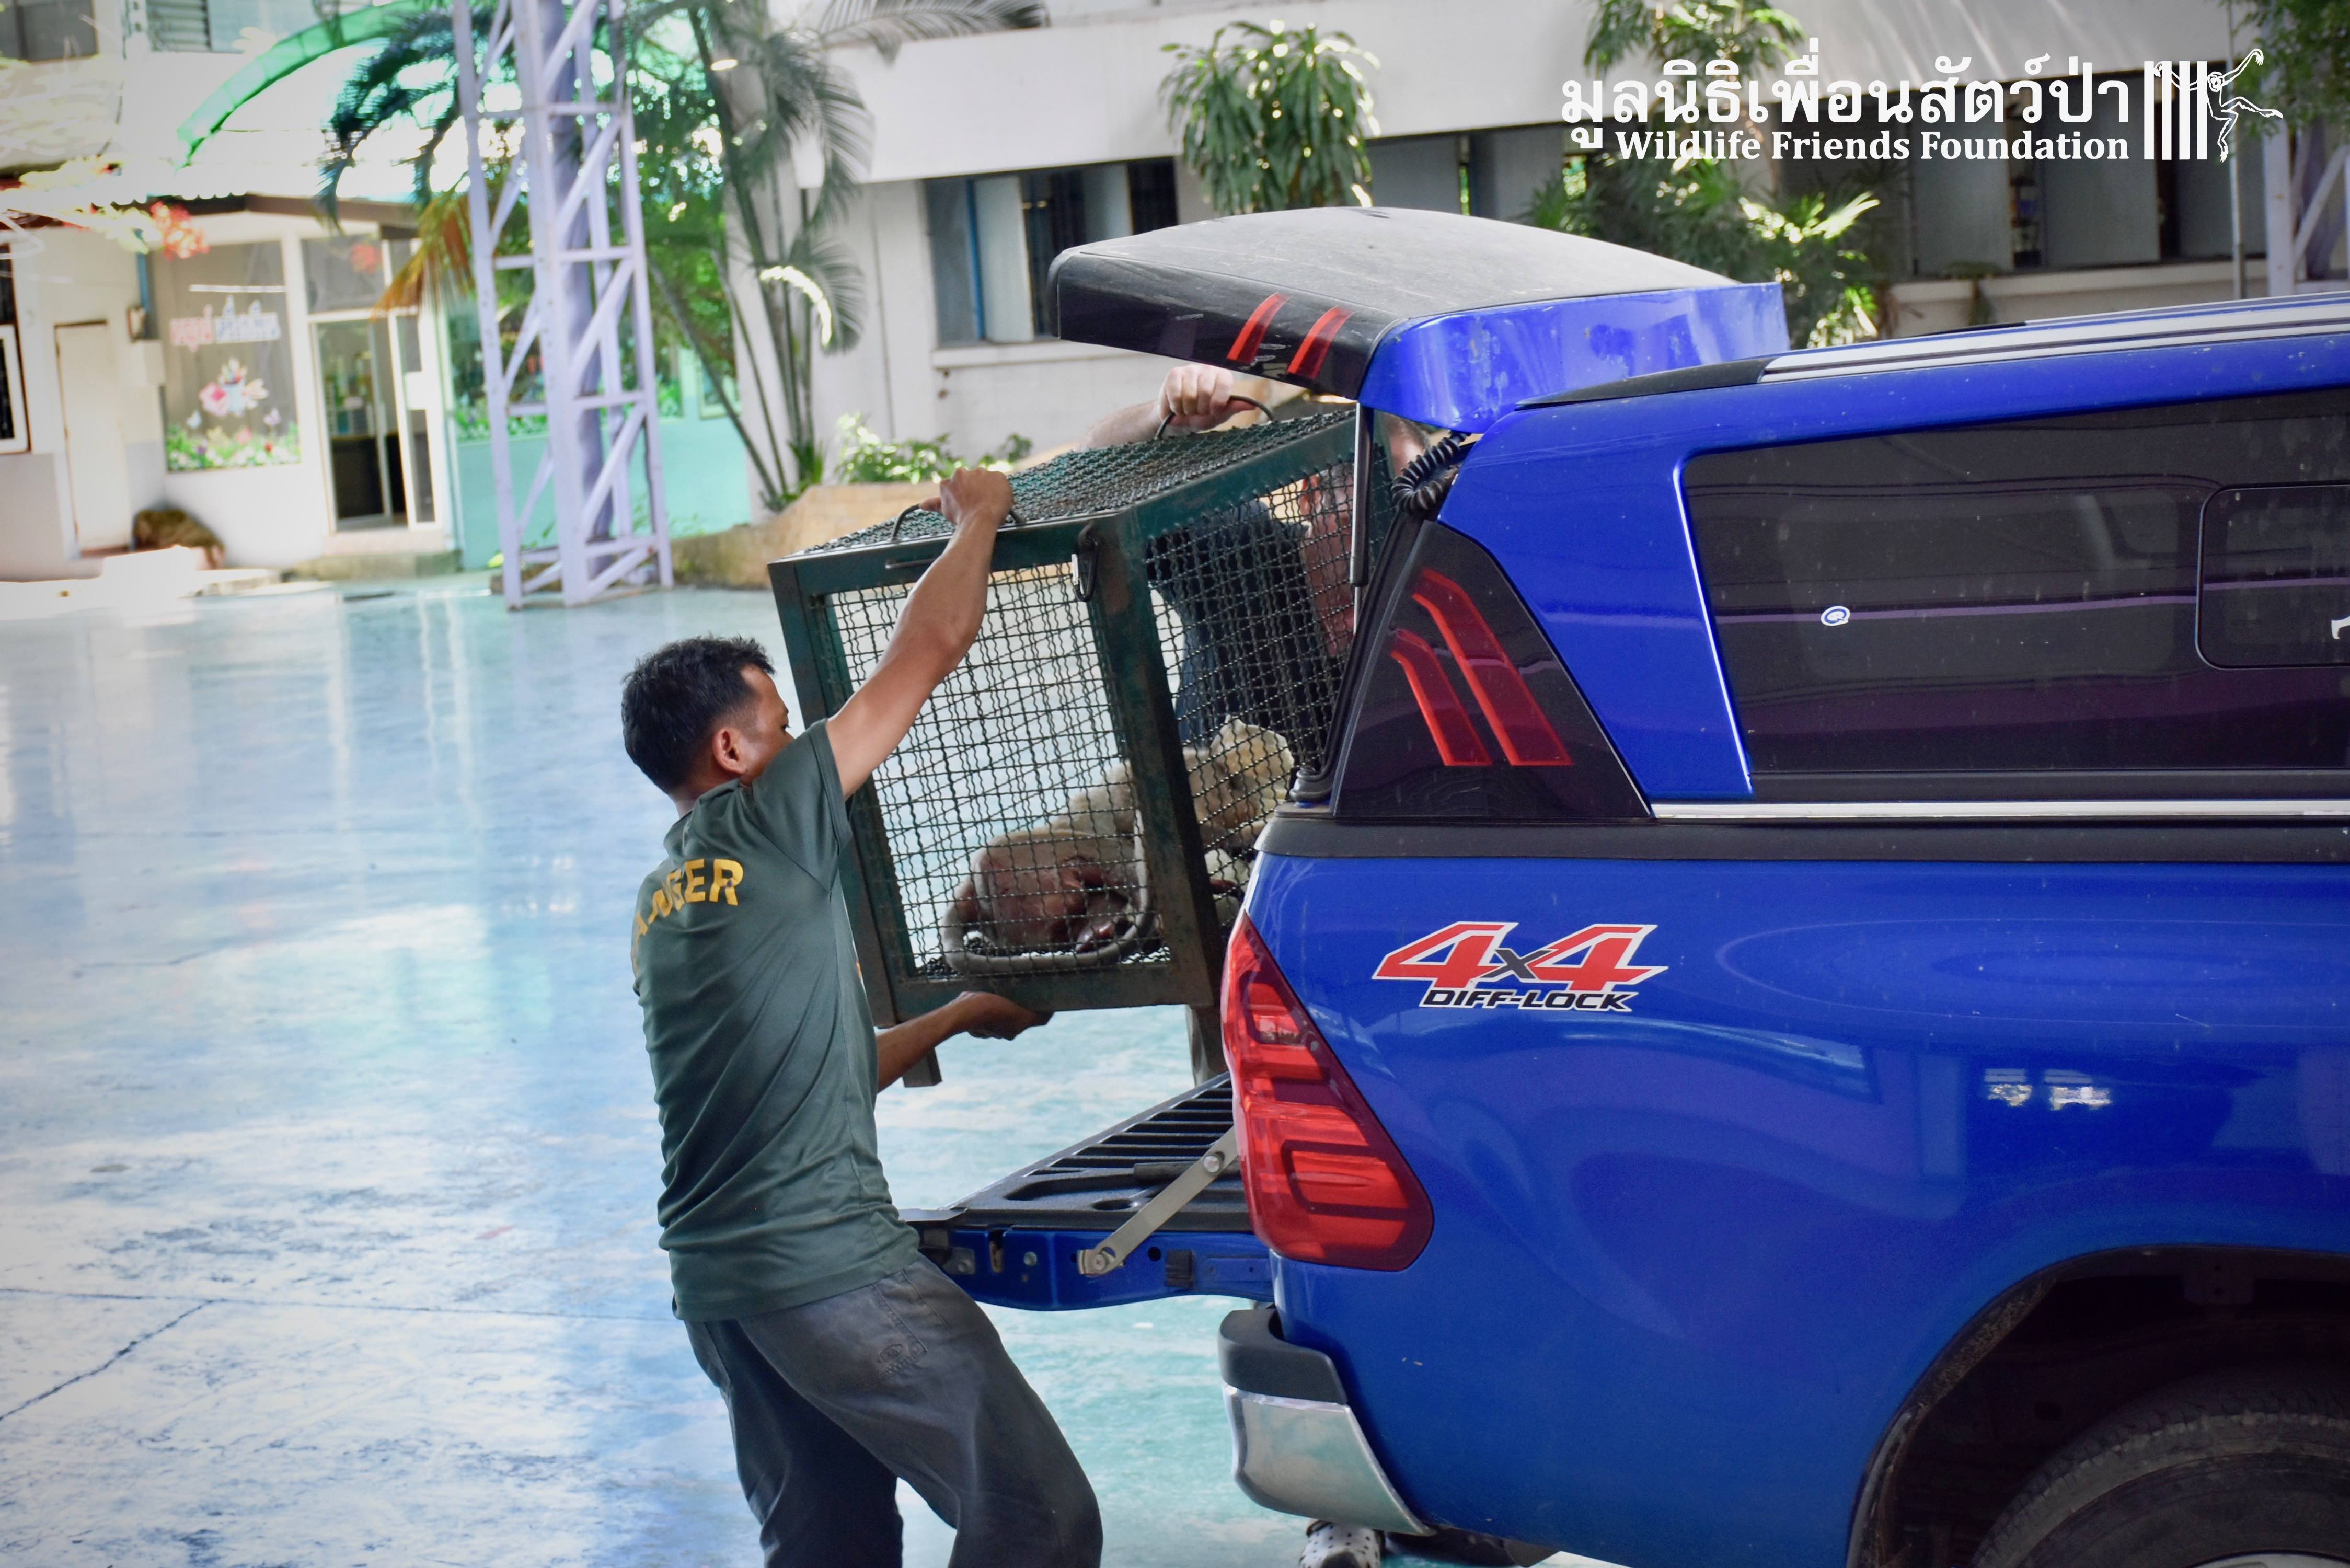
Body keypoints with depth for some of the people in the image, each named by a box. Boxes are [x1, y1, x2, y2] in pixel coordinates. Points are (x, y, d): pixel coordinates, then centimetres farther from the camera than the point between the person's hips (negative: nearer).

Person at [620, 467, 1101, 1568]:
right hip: (827, 1268, -9)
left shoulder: (660, 903, 18)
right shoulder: (767, 825, -6)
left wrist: (958, 1018, 35)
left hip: (713, 1281, 9)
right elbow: (929, 648, -3)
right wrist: (979, 513, 13)